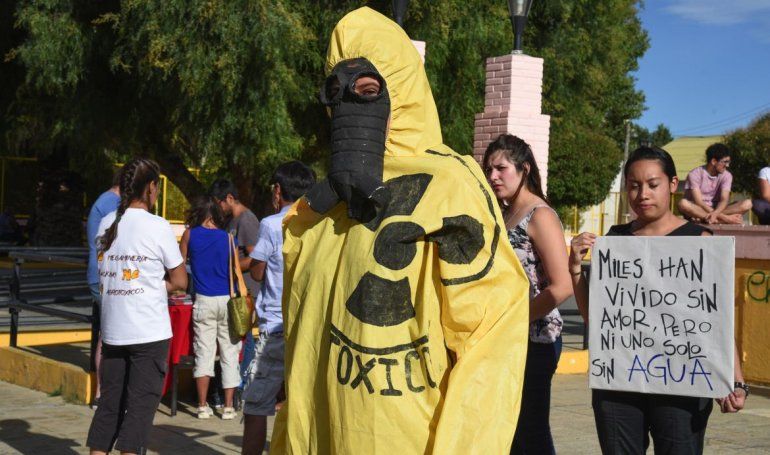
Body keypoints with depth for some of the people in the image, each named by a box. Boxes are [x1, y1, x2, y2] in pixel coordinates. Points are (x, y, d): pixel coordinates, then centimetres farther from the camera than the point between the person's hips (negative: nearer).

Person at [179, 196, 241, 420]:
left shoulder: (190, 235, 0)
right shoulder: (227, 237, -1)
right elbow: (235, 271, 3)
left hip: (204, 301, 0)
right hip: (227, 300, 0)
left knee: (204, 353, 6)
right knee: (229, 354, 5)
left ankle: (203, 406, 5)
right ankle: (228, 406, 7)